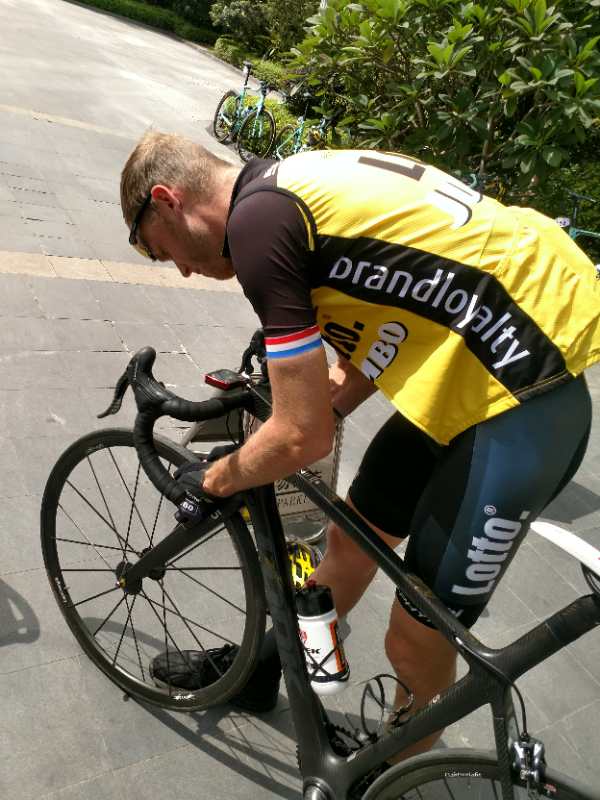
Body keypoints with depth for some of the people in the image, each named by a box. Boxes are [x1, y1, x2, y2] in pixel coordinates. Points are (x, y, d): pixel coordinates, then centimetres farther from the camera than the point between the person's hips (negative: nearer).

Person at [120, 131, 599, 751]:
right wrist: (253, 433, 17)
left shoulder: (256, 219, -17)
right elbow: (360, 356, 17)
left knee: (415, 641, 5)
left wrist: (219, 481, 3)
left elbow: (305, 438, -17)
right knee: (352, 539, 22)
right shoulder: (296, 184, 12)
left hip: (519, 402, -10)